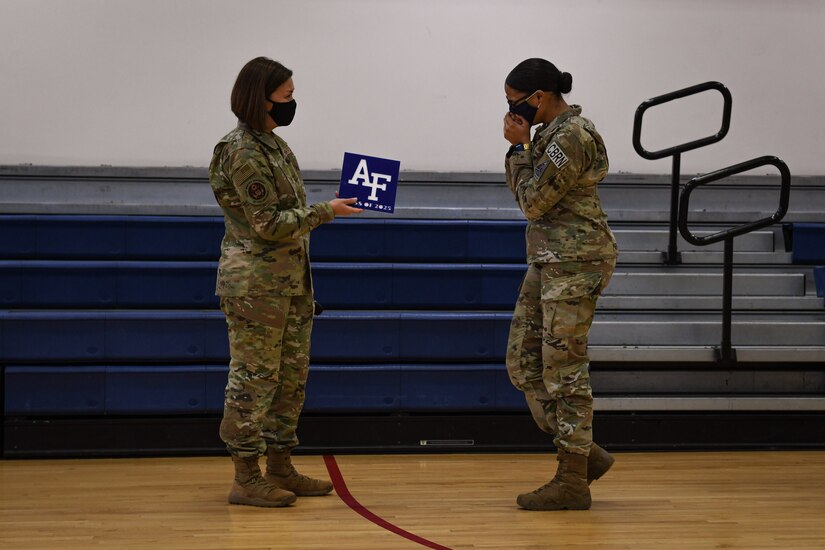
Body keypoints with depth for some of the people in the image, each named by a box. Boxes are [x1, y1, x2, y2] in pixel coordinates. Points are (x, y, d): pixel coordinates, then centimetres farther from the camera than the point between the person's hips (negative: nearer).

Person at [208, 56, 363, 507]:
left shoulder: (271, 144, 14)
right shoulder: (243, 153, -16)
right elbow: (269, 223, -19)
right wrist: (325, 212, -14)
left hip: (289, 282, 10)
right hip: (256, 284, -10)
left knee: (292, 374, 12)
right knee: (254, 377, -4)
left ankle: (280, 469, 21)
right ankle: (246, 478, 2)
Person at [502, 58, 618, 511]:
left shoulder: (570, 137, -16)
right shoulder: (551, 133, 14)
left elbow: (534, 200, -16)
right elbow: (526, 196, 17)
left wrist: (519, 147, -7)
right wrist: (519, 146, 5)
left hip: (574, 262, -10)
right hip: (548, 262, 10)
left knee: (563, 367, -5)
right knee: (524, 363, 9)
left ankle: (573, 482, 2)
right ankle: (583, 454, 17)